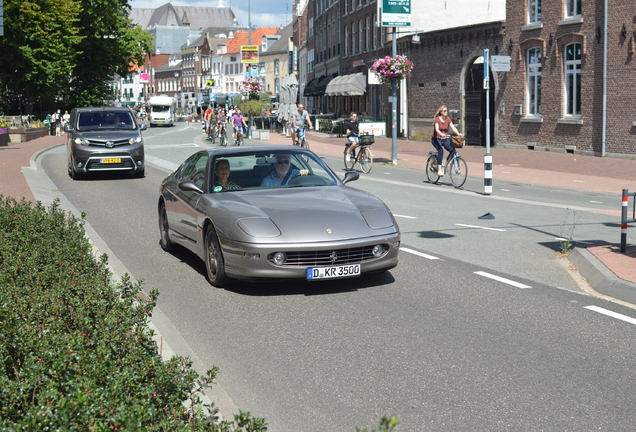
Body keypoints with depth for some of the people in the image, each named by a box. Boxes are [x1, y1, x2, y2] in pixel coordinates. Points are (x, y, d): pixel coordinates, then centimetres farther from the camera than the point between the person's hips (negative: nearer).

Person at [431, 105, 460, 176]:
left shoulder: (448, 119, 2)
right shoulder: (437, 119, -11)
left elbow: (453, 127, -9)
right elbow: (437, 129, -25)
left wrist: (458, 134, -26)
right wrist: (442, 134, -45)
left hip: (445, 139, 4)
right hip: (436, 139, -4)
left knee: (452, 150, -20)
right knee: (441, 150, -32)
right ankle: (439, 170, -32)